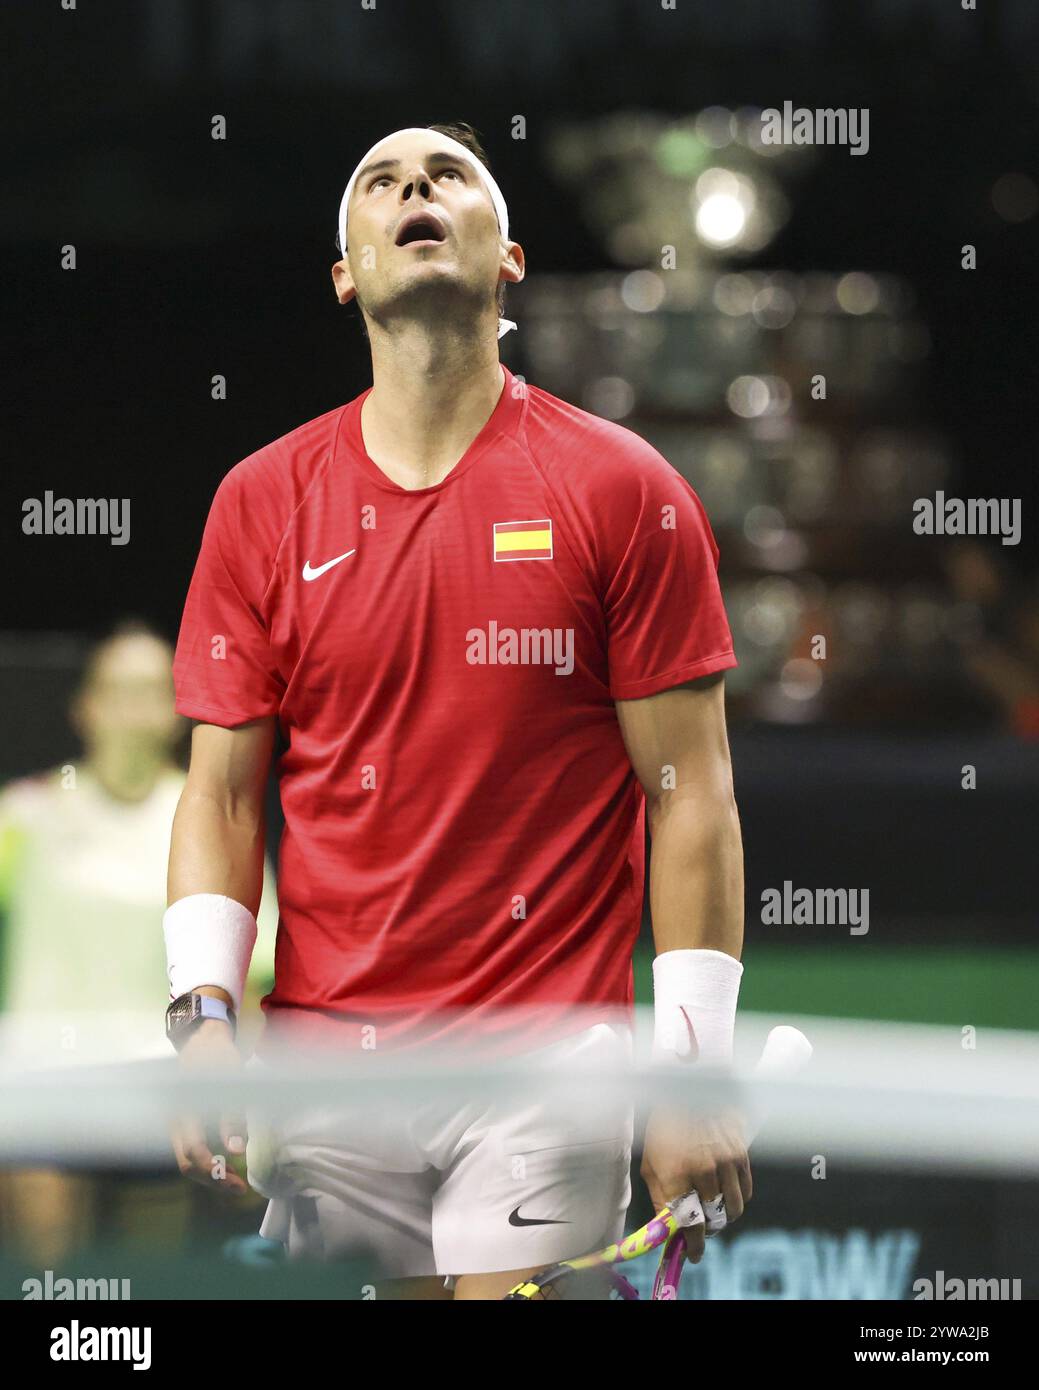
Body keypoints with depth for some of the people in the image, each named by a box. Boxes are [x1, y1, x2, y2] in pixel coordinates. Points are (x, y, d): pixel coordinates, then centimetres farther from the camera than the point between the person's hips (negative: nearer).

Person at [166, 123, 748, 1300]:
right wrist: (203, 1011, -7)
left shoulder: (625, 490, 0)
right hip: (322, 1059, 2)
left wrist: (694, 1070, -6)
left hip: (545, 1063, -2)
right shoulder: (262, 500, 7)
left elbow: (689, 791, 0)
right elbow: (223, 791, 8)